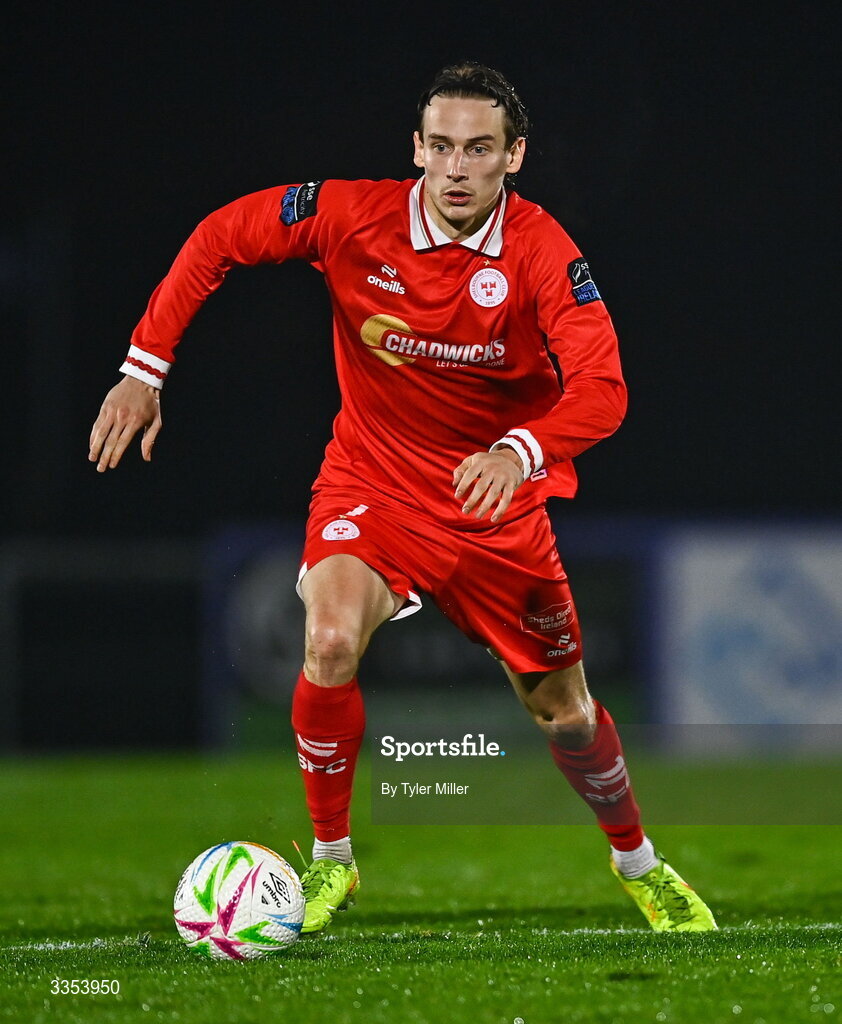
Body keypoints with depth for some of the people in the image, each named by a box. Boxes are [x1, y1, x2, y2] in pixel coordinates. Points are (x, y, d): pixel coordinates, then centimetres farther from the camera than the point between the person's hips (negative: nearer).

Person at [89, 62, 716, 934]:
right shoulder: (352, 216, -17)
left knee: (564, 713, 9)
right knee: (332, 639, -28)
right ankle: (329, 860, -8)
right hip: (372, 481, 0)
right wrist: (144, 369, -12)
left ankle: (638, 863, 38)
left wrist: (519, 452, -48)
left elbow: (602, 390, -29)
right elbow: (219, 238, -6)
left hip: (496, 498, 0)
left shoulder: (542, 253, -19)